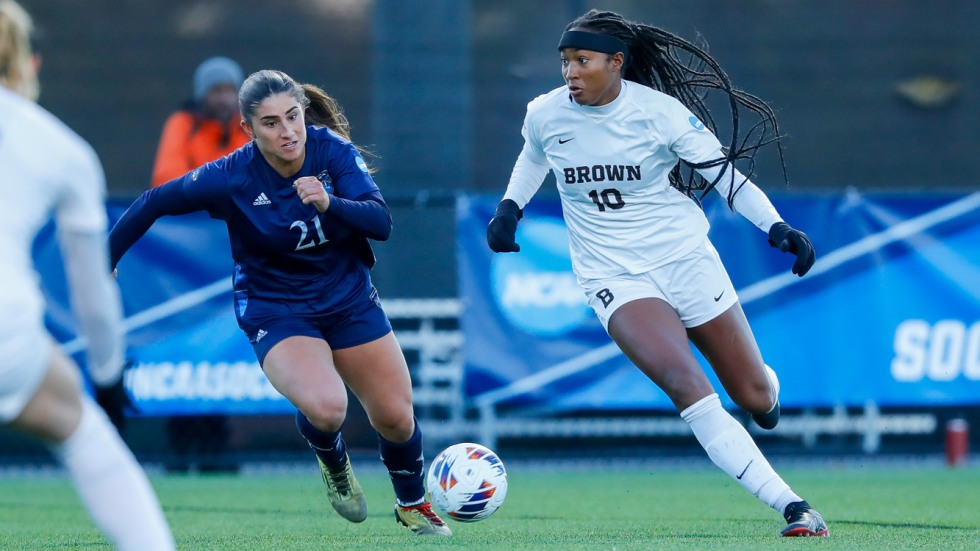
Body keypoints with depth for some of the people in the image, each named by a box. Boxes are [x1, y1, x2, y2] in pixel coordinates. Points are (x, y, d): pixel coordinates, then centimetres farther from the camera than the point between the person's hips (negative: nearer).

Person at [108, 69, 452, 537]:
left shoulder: (333, 151, -16)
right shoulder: (230, 178, -21)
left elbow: (381, 223, -23)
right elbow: (153, 204, -8)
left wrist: (329, 204, -41)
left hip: (349, 300, 3)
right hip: (276, 312, -3)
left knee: (396, 418, 6)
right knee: (325, 407, -29)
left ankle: (413, 505, 38)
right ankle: (332, 462, 9)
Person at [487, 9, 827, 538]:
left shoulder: (659, 112, -14)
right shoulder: (546, 114, -6)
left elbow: (724, 173, -9)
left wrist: (777, 227, -21)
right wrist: (510, 207, 9)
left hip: (687, 260, 0)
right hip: (615, 278, 0)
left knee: (755, 396, 7)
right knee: (687, 387, -26)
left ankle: (765, 392, 50)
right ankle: (792, 507, -26)